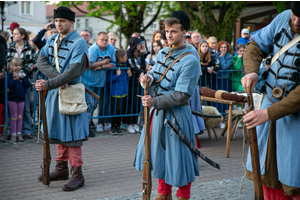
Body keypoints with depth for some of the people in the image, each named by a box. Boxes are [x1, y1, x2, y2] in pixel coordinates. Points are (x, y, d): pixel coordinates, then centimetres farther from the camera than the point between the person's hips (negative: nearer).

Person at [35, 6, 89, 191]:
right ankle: (61, 169, 26)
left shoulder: (79, 43, -13)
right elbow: (42, 60, -2)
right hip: (54, 92, 7)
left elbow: (74, 72, -23)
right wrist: (57, 77, -19)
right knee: (58, 130, 14)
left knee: (71, 134, -5)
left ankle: (78, 175, 3)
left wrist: (49, 84, -28)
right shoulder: (52, 40, 9)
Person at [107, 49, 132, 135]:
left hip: (124, 92, 7)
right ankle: (113, 127, 10)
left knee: (122, 110, 8)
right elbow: (109, 79, -12)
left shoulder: (125, 65, 9)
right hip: (116, 92, -6)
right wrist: (117, 75, -23)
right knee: (115, 110, -5)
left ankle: (118, 126, 20)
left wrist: (129, 75, 1)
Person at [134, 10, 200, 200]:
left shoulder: (190, 61, -18)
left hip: (177, 114, -8)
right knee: (159, 151, 17)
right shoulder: (163, 53, 6)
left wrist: (154, 102, -22)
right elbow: (156, 73, 19)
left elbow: (182, 95, -21)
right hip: (159, 112, 8)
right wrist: (149, 77, -6)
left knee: (178, 156, 1)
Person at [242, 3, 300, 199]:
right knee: (268, 174, 15)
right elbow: (255, 46, 9)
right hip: (270, 102, 6)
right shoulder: (283, 18, -3)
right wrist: (251, 71, -11)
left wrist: (269, 113, -26)